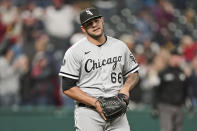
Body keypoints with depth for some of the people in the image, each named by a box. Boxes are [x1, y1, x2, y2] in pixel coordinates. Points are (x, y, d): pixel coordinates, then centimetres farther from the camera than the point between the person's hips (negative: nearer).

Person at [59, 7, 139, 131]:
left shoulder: (120, 46, 11)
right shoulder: (74, 51, -3)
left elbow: (134, 74, 22)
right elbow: (68, 88, -6)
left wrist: (126, 87, -1)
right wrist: (95, 103, -15)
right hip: (88, 113, -3)